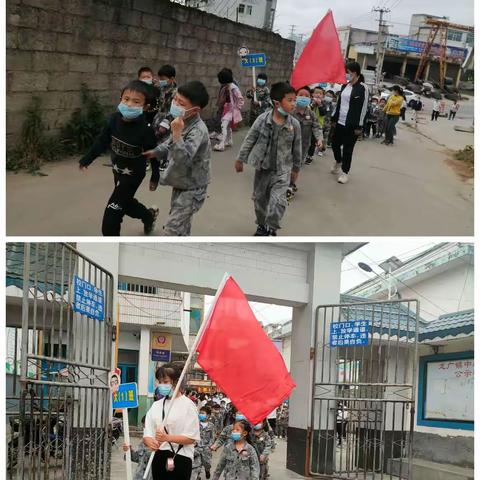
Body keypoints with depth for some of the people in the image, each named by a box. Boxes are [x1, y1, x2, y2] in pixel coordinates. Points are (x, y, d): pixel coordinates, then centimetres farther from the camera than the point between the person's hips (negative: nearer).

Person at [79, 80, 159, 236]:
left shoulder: (145, 129, -30)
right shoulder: (114, 119, -16)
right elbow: (102, 141, -1)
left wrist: (155, 177, -7)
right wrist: (86, 160, 2)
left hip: (133, 174, -6)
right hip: (118, 170, 6)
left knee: (112, 211, -8)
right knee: (125, 202, 27)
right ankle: (149, 215, 56)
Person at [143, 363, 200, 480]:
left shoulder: (188, 405, -5)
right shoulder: (156, 405, 12)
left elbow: (191, 438, -11)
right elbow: (147, 434, 7)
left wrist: (167, 437, -23)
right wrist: (150, 442, -17)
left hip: (179, 458, -6)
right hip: (158, 456, 6)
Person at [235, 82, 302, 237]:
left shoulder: (294, 124, -10)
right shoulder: (263, 119, -13)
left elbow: (297, 148, 2)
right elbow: (249, 140, -4)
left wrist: (296, 169, 9)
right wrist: (240, 159, 0)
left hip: (282, 170, -1)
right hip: (263, 167, 1)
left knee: (277, 200, -14)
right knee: (260, 198, 15)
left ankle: (271, 229, 6)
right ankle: (262, 226, 37)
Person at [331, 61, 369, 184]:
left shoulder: (362, 88, -10)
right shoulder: (345, 86, 11)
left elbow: (363, 108, -12)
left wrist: (359, 126, -14)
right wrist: (334, 118, 17)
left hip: (351, 124, -7)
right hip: (340, 122, 7)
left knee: (348, 149, 0)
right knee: (335, 144, 14)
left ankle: (344, 172, 12)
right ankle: (338, 162, 42)